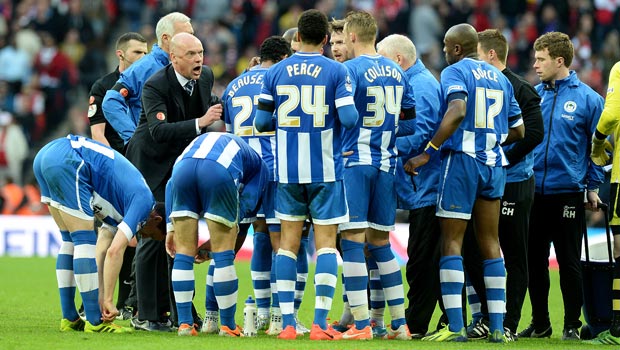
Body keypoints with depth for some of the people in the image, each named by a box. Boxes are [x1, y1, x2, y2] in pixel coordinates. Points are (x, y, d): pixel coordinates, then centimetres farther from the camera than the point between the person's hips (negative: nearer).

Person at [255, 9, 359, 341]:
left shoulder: (275, 72, 2)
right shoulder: (336, 71, -6)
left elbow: (261, 121, 0)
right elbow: (349, 117, -14)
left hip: (287, 171, 2)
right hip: (325, 169, -2)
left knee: (288, 241, 8)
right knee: (325, 242, 2)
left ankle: (287, 323, 4)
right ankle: (320, 322, -7)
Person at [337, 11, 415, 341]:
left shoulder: (350, 69, -10)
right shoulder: (396, 71, 10)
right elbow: (411, 114, 19)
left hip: (355, 161, -7)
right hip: (387, 162, 7)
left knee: (353, 240, -5)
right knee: (380, 242, 15)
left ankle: (361, 325, -10)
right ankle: (399, 323, 14)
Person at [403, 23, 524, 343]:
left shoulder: (455, 72, -5)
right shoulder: (499, 78, 15)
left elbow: (457, 111, -24)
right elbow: (517, 130, 18)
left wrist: (428, 152, -23)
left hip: (462, 160, -6)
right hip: (494, 164, 6)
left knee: (451, 242, -3)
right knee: (489, 243, 11)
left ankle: (455, 326, -10)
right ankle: (497, 326, 8)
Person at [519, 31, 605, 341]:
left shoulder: (587, 98, -4)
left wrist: (593, 187, -3)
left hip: (568, 192, -4)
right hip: (533, 191, 4)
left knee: (569, 262, 2)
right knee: (534, 260, 8)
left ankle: (572, 325, 10)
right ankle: (540, 323, 18)